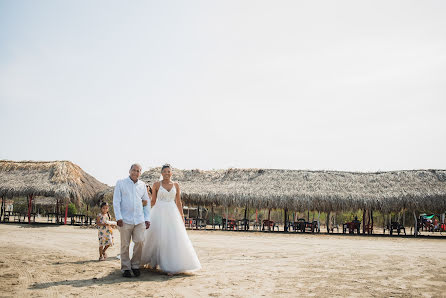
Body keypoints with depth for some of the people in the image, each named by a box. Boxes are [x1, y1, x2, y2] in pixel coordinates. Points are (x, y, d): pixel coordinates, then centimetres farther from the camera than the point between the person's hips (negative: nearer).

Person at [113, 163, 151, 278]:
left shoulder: (142, 185, 13)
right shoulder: (121, 183, 4)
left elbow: (147, 202, 17)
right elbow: (116, 201, 0)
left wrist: (147, 219, 10)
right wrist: (118, 217, -9)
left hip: (139, 220, 2)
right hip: (125, 220, -2)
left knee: (139, 242, -7)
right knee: (125, 245, 1)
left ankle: (135, 265, 11)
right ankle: (126, 268, 13)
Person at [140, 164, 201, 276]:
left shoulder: (176, 185, 8)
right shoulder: (156, 185, 2)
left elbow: (178, 202, 10)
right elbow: (153, 201, 5)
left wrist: (182, 216, 7)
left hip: (172, 214, 2)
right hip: (159, 213, -2)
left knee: (173, 239, -4)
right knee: (156, 238, 2)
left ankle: (171, 267, 2)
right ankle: (153, 261, 27)